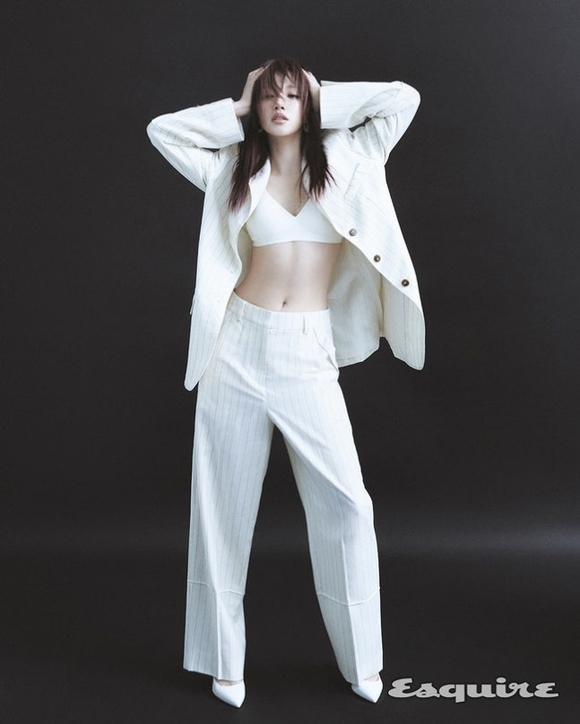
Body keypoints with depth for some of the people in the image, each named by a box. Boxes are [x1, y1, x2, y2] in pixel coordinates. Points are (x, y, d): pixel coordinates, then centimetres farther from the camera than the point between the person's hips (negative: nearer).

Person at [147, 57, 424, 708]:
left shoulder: (344, 161, 10)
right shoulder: (235, 171, 11)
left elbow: (403, 99, 8)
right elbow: (161, 129, 15)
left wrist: (325, 98, 12)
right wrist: (237, 110, 14)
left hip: (308, 353, 0)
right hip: (240, 344, 1)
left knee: (344, 502, -3)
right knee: (226, 503, 5)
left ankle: (360, 659, 17)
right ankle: (224, 659, 20)